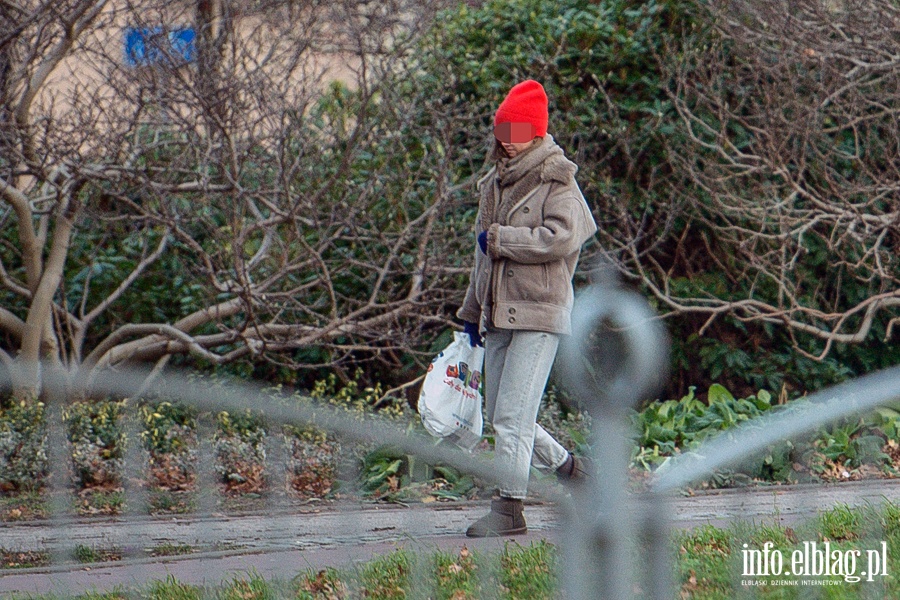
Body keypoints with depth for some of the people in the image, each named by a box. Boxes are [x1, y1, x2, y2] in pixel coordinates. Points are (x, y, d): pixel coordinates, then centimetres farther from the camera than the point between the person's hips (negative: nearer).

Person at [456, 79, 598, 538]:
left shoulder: (556, 183, -6)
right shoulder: (495, 182, 18)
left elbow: (559, 239, -21)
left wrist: (498, 239, -13)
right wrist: (472, 311, 28)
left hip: (540, 313, -8)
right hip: (499, 314, 8)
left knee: (512, 414, -12)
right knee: (498, 413, 10)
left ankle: (509, 508, -8)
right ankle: (567, 468, 27)